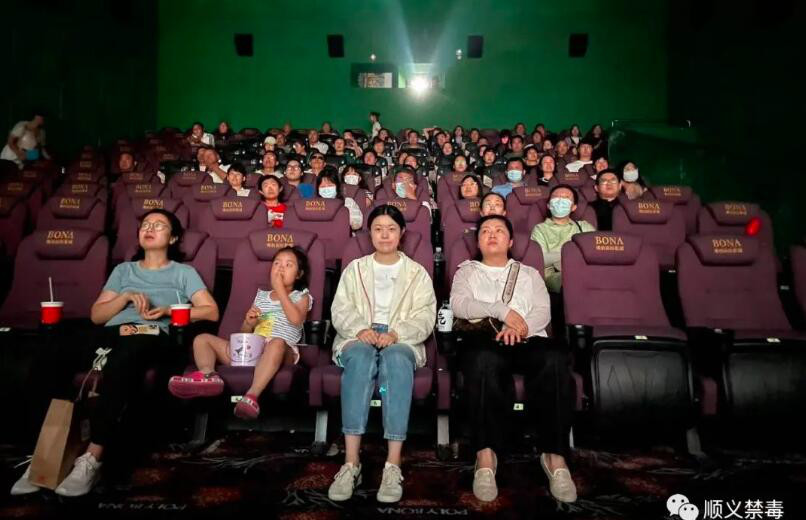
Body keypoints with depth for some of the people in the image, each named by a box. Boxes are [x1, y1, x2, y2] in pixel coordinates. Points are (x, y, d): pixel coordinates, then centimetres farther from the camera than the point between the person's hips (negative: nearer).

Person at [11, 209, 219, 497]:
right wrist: (126, 296, 2)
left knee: (124, 356, -42)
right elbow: (96, 315, 20)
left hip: (153, 337, -3)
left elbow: (211, 311, 8)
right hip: (113, 333, 4)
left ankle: (92, 459, -41)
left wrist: (168, 310, -3)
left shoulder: (183, 272, 22)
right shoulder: (123, 269, 31)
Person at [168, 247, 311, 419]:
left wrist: (280, 289, -3)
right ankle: (208, 376, -35)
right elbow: (244, 332, 23)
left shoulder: (301, 296, 14)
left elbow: (295, 319, -10)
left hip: (282, 351, -6)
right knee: (202, 339, -3)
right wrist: (249, 322, -1)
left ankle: (252, 395, -52)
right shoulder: (261, 296, 26)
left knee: (277, 343, -41)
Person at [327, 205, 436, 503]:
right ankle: (351, 463, -38)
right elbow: (341, 310, 6)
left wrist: (396, 334, -18)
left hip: (401, 341, 0)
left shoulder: (417, 272, 14)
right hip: (359, 338, 1)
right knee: (361, 357, -36)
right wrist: (361, 329, -16)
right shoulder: (354, 269, 18)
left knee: (396, 359, -38)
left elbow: (425, 317, 1)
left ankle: (393, 466, -40)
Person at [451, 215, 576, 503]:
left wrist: (522, 325, -13)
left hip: (527, 338, 2)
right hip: (482, 338, -1)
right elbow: (458, 304, 1)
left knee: (555, 359, -34)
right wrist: (503, 310, -12)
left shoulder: (529, 273, 28)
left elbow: (543, 312, 10)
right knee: (484, 360, -40)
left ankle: (555, 455, -30)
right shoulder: (467, 271, 23)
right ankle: (486, 454, -36)